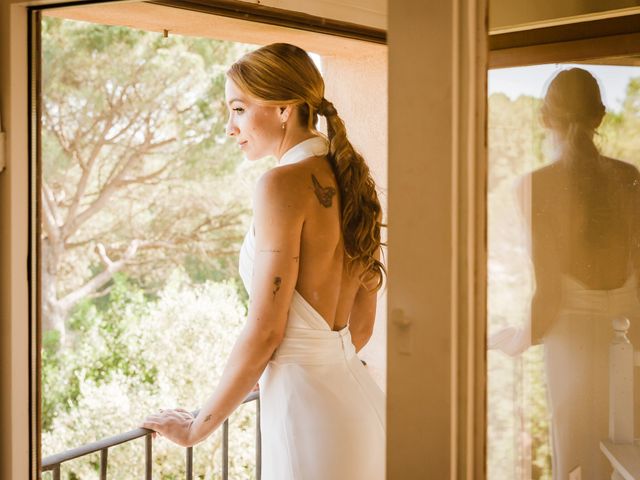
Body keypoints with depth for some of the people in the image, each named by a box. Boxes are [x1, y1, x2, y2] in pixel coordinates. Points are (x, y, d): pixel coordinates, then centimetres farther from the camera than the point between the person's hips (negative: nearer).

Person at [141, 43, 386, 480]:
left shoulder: (285, 183, -16)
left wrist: (197, 427, -5)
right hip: (359, 398, 8)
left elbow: (264, 331, -16)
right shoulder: (350, 181, 7)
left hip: (309, 411, -8)